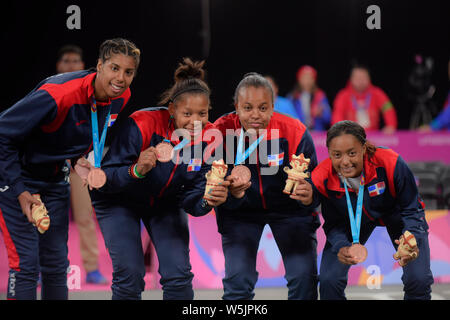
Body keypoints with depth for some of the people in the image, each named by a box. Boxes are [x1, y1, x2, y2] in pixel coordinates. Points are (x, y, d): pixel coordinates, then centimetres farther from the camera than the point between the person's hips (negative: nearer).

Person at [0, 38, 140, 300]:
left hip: (54, 178, 7)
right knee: (26, 264, -13)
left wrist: (79, 158, -4)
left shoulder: (121, 97, -8)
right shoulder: (58, 94, -32)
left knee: (57, 265, 9)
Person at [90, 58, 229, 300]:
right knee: (130, 276, -14)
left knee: (179, 277, -8)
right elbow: (105, 179, -31)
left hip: (165, 203, 4)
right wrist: (136, 170, -49)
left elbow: (191, 199, -18)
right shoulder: (141, 125, -32)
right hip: (119, 202, -3)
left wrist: (207, 201, -40)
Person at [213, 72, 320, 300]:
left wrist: (307, 194, -45)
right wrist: (231, 193, -45)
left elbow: (312, 182, -21)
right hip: (240, 212, 0)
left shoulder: (294, 132, -22)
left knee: (304, 279, -7)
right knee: (238, 280, -11)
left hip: (289, 209, 0)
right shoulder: (221, 132, -22)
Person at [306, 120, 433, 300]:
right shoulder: (322, 179, -30)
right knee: (328, 281, -11)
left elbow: (412, 209, -23)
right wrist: (341, 247, -36)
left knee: (418, 280, -13)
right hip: (351, 220, 2)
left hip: (395, 215, -1)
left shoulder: (391, 164, -37)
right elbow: (333, 224, -15)